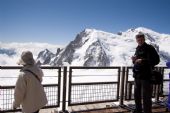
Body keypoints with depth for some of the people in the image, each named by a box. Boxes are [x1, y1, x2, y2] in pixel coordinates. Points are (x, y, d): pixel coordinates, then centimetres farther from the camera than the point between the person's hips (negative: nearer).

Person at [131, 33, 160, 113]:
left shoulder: (150, 48, -8)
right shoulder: (137, 49, 13)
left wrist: (143, 61, -24)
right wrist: (134, 60, -1)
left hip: (146, 76, -7)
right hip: (137, 76, 7)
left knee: (146, 97, -2)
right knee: (137, 95, 18)